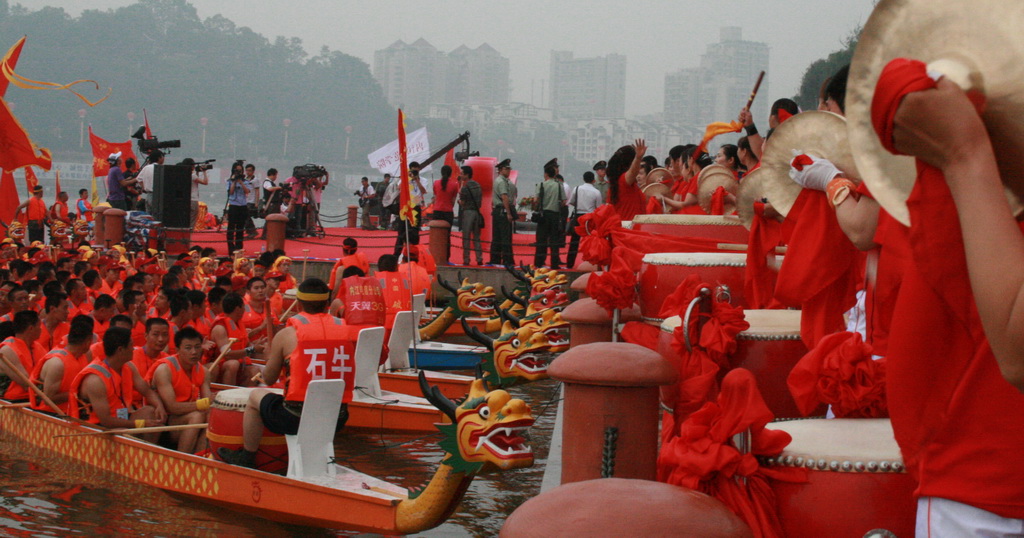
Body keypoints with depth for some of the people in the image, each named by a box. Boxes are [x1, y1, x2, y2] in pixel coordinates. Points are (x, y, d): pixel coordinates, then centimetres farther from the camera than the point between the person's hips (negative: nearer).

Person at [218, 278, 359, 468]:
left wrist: (272, 359, 28)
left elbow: (269, 379, 8)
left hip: (296, 418, -3)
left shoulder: (287, 334, -4)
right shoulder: (347, 330, 3)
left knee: (255, 397, 25)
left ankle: (247, 457, 34)